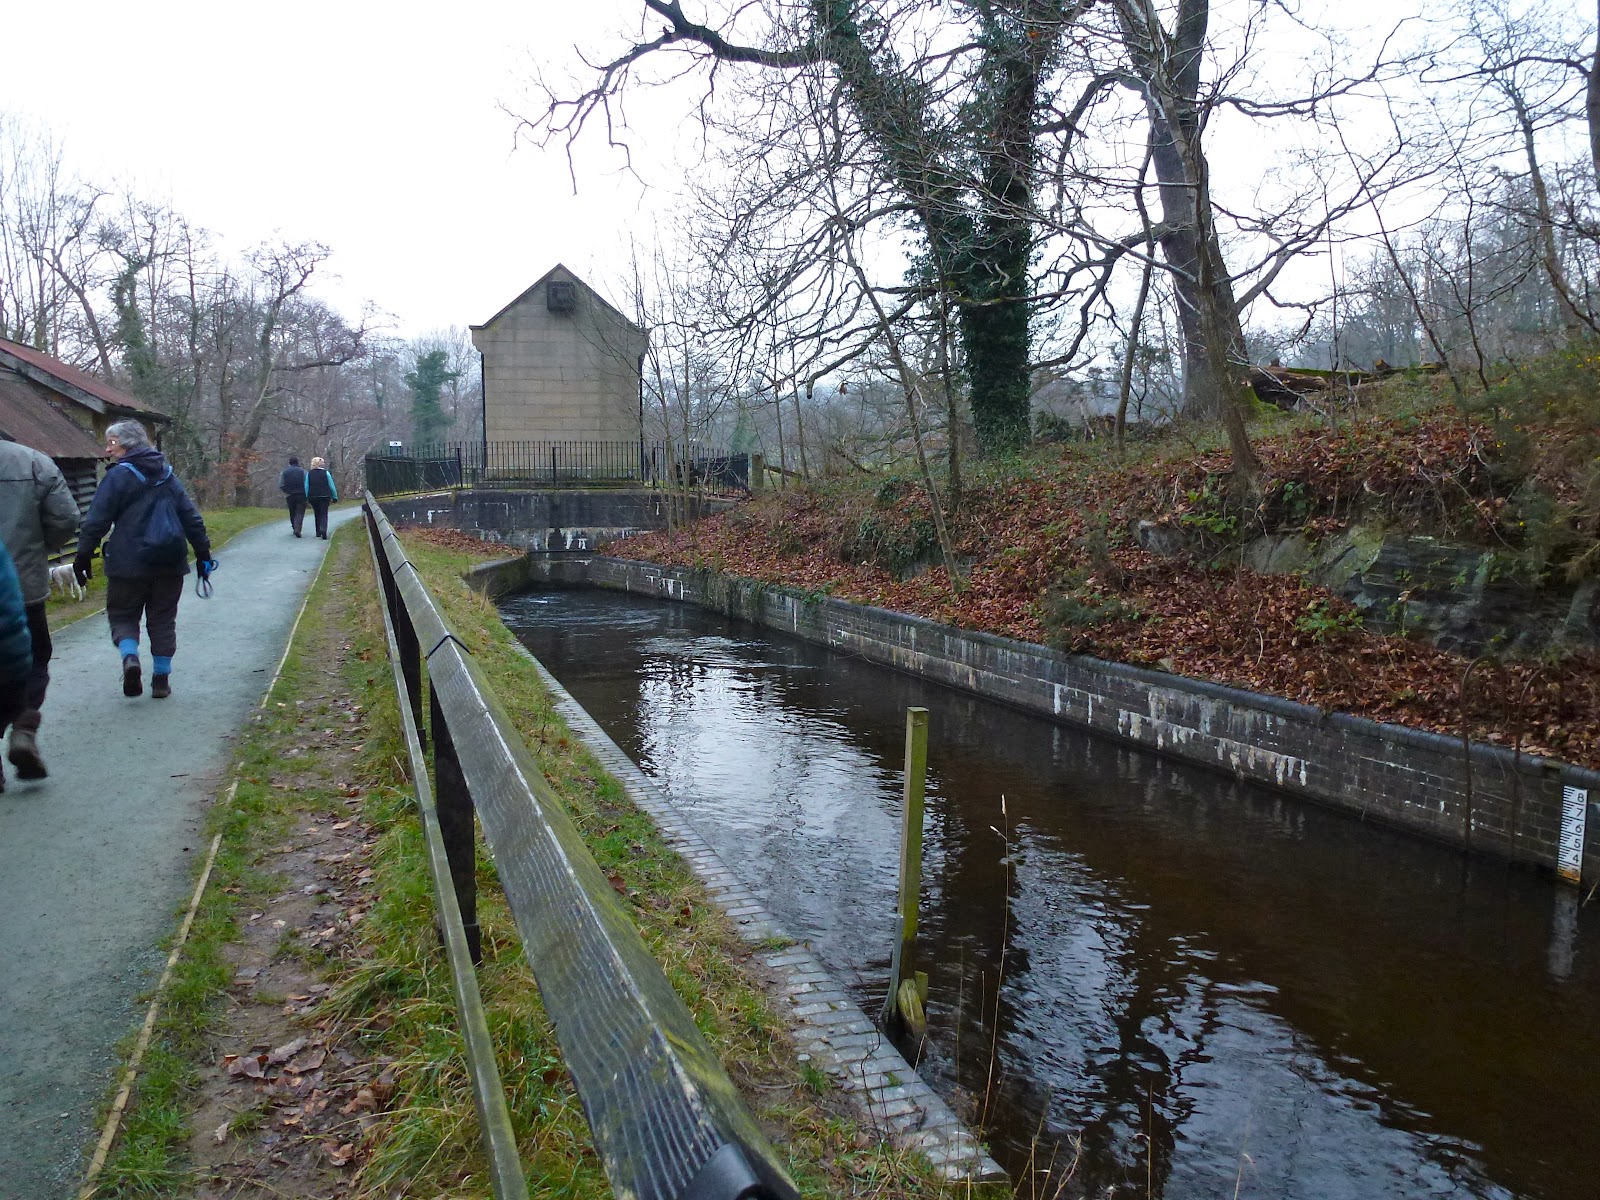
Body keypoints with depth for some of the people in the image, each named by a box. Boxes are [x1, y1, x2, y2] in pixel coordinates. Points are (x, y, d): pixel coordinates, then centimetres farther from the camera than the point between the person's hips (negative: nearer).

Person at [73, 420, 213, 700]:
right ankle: (161, 679, 10)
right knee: (163, 619, 10)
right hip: (170, 563, 4)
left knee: (122, 614, 10)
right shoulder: (167, 475, 11)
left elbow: (97, 520, -9)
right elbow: (191, 517, 11)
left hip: (130, 563, -4)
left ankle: (130, 656, -16)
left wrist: (83, 556, -5)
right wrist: (203, 553, 14)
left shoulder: (119, 475, -6)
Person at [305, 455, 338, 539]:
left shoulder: (309, 474, 2)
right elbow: (331, 486, -3)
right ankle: (323, 530, -23)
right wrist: (335, 497, 5)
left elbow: (306, 487, 1)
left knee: (317, 514, 16)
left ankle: (318, 532, 19)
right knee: (324, 514, -1)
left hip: (313, 497, 2)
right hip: (325, 497, -2)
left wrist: (306, 497, 5)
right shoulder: (326, 473, -4)